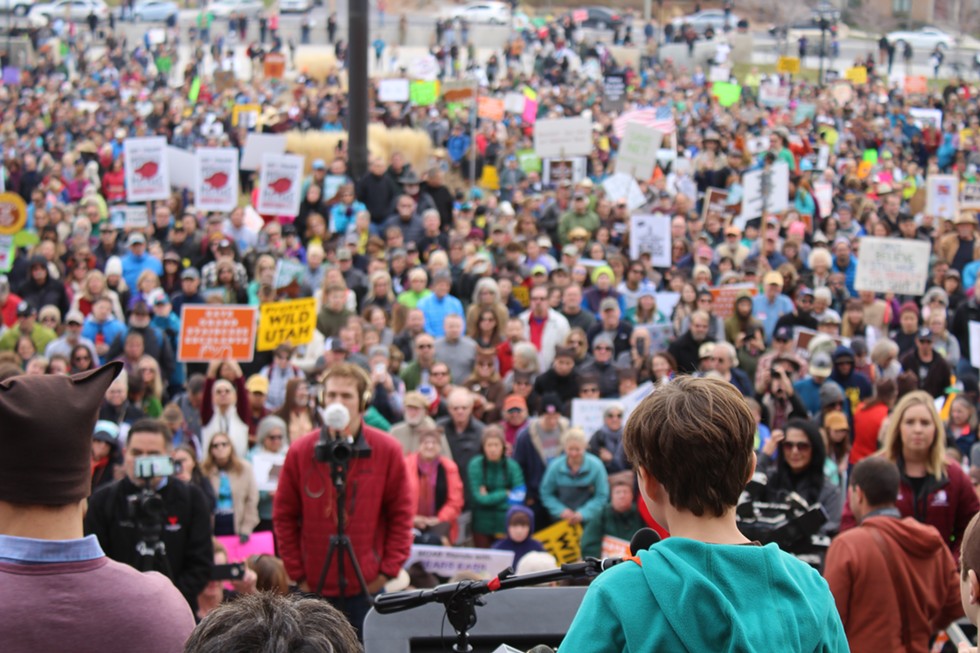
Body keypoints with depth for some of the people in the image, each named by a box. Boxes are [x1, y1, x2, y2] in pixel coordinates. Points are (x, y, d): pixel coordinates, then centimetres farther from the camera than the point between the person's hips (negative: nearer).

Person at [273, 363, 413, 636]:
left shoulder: (387, 451, -2)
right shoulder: (300, 451, -1)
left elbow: (402, 515, 2)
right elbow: (283, 516, 4)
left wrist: (388, 571, -4)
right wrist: (298, 575, 0)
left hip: (367, 587, -1)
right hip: (315, 588, 1)